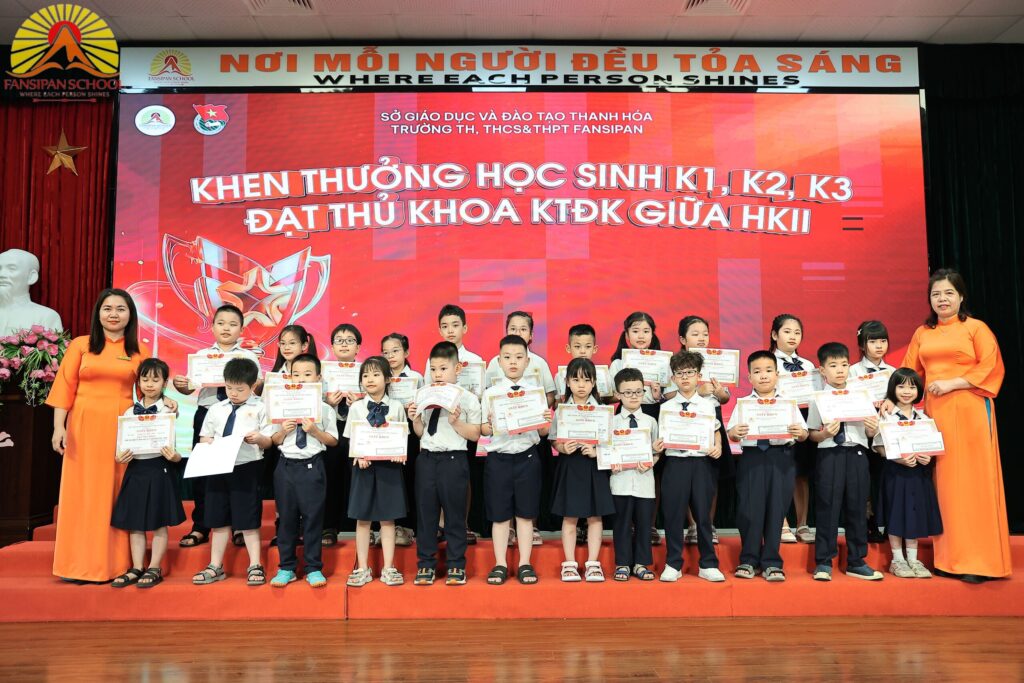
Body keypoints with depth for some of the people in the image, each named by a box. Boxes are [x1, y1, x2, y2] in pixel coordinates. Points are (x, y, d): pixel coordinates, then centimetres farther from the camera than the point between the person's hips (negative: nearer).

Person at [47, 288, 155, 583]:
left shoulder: (139, 351, 7)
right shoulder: (80, 345, 4)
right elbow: (65, 387, 1)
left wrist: (164, 401, -12)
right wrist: (59, 426, -7)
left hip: (122, 428, 1)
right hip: (83, 426, 0)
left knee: (118, 493, 3)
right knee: (83, 493, 3)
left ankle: (115, 564, 11)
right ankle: (82, 564, 11)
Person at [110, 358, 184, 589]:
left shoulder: (169, 411, -4)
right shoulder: (129, 412, 8)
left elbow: (177, 451, -4)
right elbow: (122, 444, 11)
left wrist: (174, 456, -24)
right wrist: (120, 457, -9)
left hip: (159, 470, -4)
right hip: (135, 469, 4)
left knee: (159, 523, 2)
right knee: (134, 523, 9)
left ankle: (154, 569, 12)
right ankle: (136, 569, 19)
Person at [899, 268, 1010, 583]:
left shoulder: (976, 328, 2)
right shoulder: (922, 333, 14)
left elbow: (991, 368, -6)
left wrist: (952, 383, -13)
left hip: (969, 412, -4)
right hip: (934, 413, 4)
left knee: (972, 481, -4)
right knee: (943, 481, 3)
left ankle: (978, 561, 2)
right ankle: (948, 557, 9)